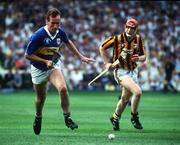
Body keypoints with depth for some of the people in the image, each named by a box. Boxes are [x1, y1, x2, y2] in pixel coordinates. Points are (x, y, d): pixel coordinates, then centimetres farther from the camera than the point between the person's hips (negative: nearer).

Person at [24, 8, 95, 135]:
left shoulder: (60, 32, -10)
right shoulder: (38, 35, -25)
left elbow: (68, 42, 14)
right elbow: (27, 55, -18)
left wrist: (81, 57, 16)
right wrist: (45, 61, -24)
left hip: (54, 66, 2)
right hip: (39, 70, -2)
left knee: (63, 88, -24)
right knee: (41, 97, 12)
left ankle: (67, 117, -10)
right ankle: (38, 117, 43)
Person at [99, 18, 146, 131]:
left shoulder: (139, 39, -2)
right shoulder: (117, 38, -13)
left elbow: (144, 57, 6)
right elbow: (102, 48, 1)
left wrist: (139, 58, -17)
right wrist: (107, 63, -4)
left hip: (133, 71, 5)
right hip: (121, 71, -5)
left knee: (125, 99, 17)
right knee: (137, 92, -25)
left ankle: (115, 118, 41)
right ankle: (134, 117, -4)